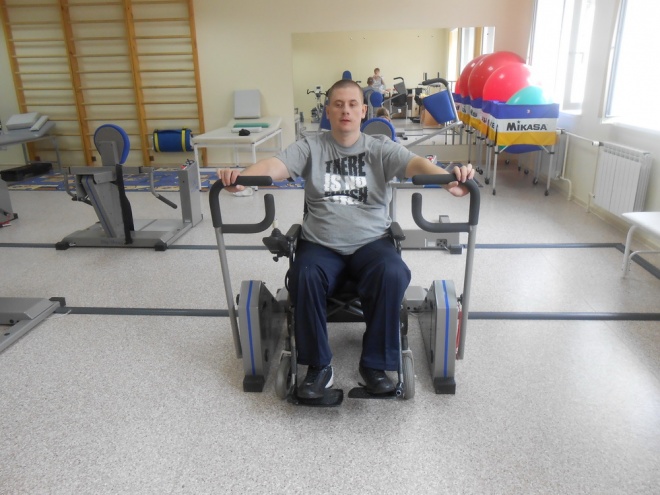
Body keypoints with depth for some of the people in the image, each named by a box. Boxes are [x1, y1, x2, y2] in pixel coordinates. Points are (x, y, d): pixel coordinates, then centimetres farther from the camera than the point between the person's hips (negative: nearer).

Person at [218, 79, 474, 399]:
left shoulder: (380, 148, 6)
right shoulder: (310, 147, 7)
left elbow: (415, 163, -12)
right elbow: (275, 165, -9)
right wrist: (241, 177, -32)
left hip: (371, 242, 0)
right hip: (321, 245, 0)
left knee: (393, 274, -30)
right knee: (304, 276, -31)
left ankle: (375, 364, -11)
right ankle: (318, 365, -11)